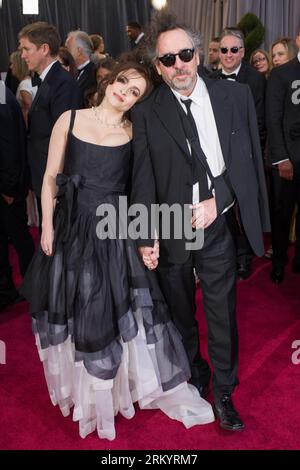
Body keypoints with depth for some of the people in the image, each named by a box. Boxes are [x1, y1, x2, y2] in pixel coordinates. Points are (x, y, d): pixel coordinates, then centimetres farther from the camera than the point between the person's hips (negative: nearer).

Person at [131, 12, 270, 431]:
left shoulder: (235, 95, -1)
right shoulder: (147, 113, -5)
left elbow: (247, 158, 0)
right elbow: (143, 179, -5)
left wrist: (216, 200, -12)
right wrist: (146, 237, -9)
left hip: (217, 226, 0)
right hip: (169, 231, 0)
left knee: (222, 314, 10)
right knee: (181, 314, 17)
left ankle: (224, 392, 31)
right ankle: (195, 378, 41)